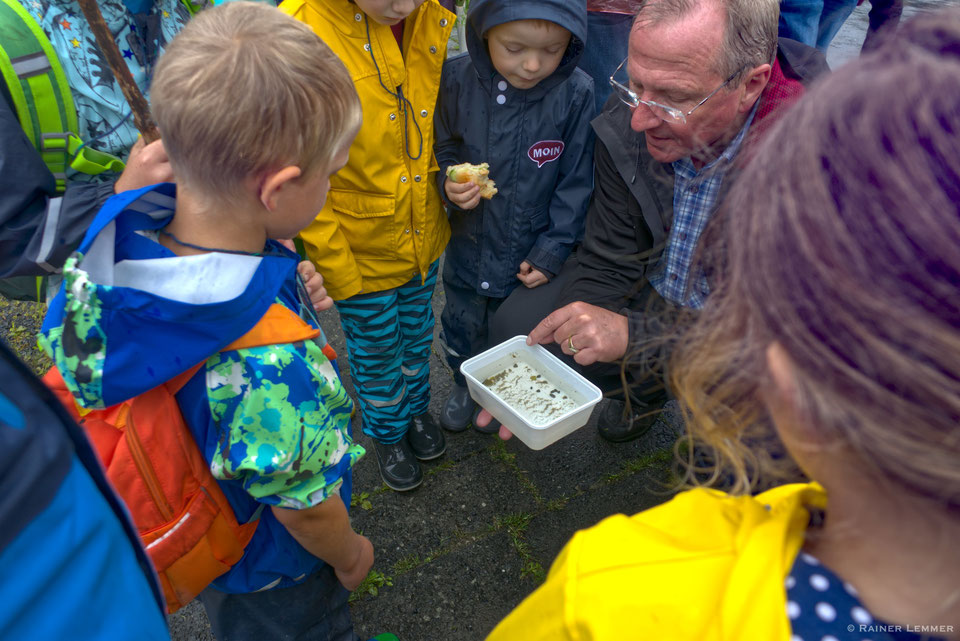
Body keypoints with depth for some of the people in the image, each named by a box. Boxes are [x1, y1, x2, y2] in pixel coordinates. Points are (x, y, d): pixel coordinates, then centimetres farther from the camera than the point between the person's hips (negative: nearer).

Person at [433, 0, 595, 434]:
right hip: (468, 245, 2)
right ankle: (464, 383, 54)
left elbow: (575, 183, -10)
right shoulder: (458, 80, -15)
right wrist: (449, 182, -20)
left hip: (531, 253, -1)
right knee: (462, 324, 23)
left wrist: (551, 251, -11)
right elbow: (444, 149, 1)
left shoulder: (576, 94, -18)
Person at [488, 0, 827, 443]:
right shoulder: (625, 124, -18)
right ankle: (644, 385, 18)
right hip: (652, 288, 4)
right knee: (516, 324, -9)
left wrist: (635, 335, -38)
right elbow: (607, 264, -12)